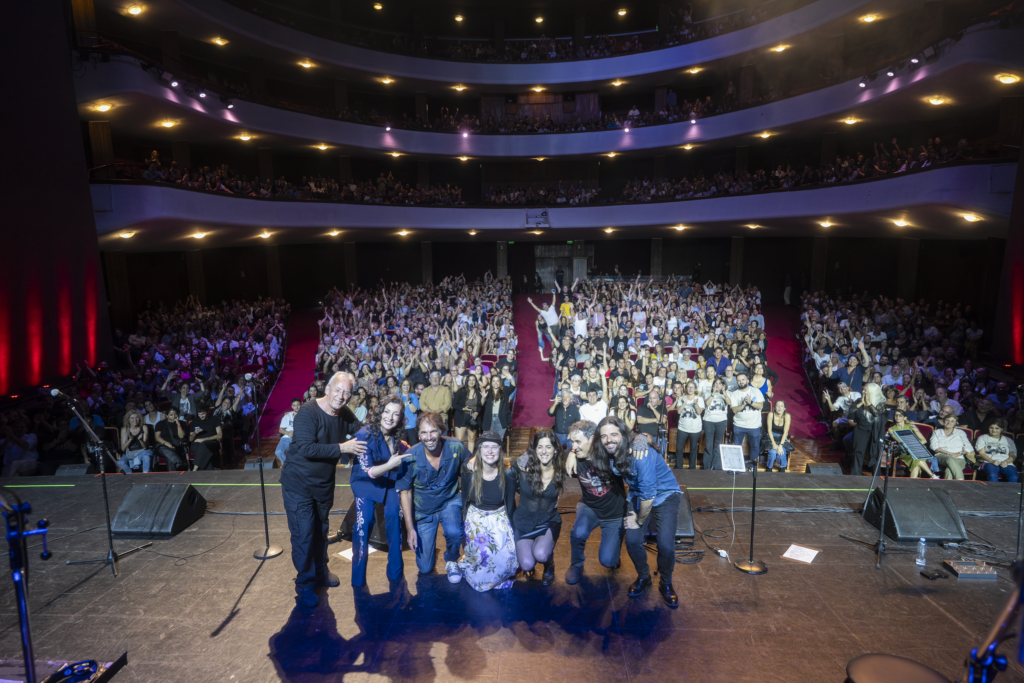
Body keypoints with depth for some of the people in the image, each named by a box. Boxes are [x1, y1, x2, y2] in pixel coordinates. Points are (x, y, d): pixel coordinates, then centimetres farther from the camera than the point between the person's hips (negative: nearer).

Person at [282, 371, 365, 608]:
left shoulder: (345, 414, -3)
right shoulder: (308, 412, -24)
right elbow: (307, 449, -32)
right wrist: (342, 448, -32)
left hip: (324, 483, 6)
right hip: (298, 484, -6)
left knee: (321, 529, 21)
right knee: (303, 533, -2)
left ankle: (320, 571, 41)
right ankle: (304, 584, 17)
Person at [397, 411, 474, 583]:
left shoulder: (456, 447, -21)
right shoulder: (410, 458, -22)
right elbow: (405, 492, -10)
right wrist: (409, 528, -11)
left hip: (450, 502, 0)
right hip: (423, 511, 0)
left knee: (454, 532, -34)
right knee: (425, 568, 5)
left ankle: (451, 561, 2)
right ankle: (429, 542, 40)